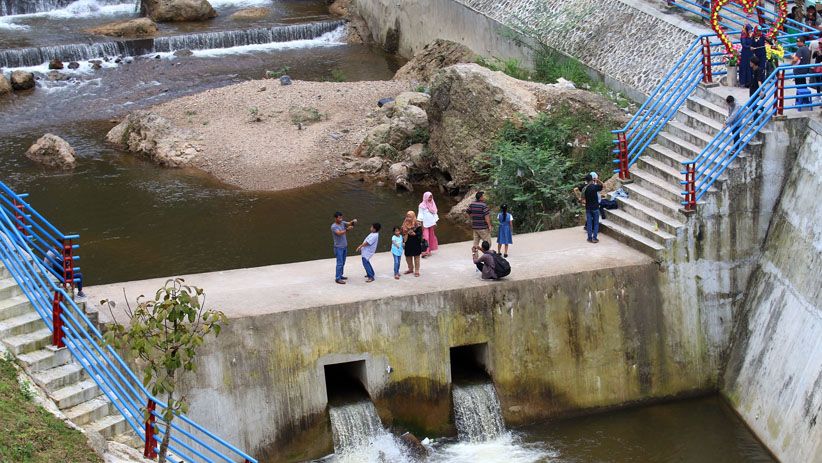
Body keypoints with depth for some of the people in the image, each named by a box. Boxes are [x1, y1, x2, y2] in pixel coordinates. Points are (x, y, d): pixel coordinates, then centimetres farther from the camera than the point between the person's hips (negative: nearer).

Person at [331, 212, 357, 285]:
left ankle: (340, 275, 27)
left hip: (344, 246, 8)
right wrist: (347, 229, -40)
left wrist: (353, 221, -26)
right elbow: (339, 233, -29)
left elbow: (349, 223, -4)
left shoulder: (343, 223, 6)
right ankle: (337, 278, -7)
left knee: (343, 263, 15)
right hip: (338, 247, -8)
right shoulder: (333, 226, -16)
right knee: (340, 263, -9)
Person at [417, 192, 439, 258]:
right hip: (425, 224, -5)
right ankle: (425, 251, -12)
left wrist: (435, 222, 8)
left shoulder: (432, 204, 7)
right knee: (425, 237, -11)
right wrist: (421, 224, -11)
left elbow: (434, 214, 12)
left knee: (431, 237, 8)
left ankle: (429, 250, 17)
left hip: (432, 224, 5)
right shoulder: (422, 205, -8)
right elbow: (420, 215, -8)